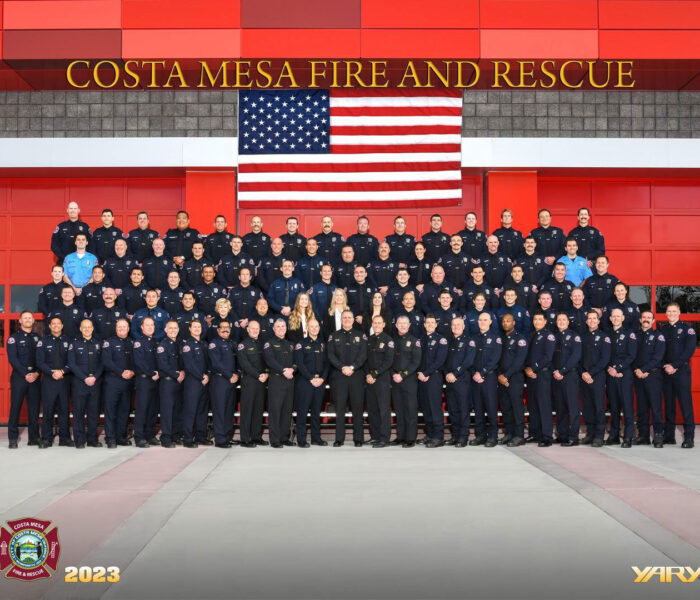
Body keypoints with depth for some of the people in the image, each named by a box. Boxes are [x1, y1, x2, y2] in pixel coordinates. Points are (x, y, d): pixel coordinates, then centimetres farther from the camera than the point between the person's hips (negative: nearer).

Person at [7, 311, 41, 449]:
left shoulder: (37, 338, 14)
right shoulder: (14, 338, 4)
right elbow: (12, 359, -5)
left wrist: (37, 373, -8)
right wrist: (25, 374, -13)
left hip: (35, 377, 3)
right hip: (19, 377, -3)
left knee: (34, 408, 3)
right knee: (15, 407, -3)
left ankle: (34, 437, 9)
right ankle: (13, 439, 2)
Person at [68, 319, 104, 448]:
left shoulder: (98, 344, 12)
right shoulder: (74, 344, 4)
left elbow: (102, 363, 8)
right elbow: (72, 364, -3)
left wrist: (95, 377, -8)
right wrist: (85, 378, -10)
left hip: (95, 382, 2)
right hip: (79, 383, -2)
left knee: (94, 411, 3)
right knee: (79, 411, -1)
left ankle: (92, 439, 11)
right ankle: (79, 441, 5)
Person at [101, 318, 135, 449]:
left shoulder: (132, 343, 14)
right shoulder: (109, 342, 2)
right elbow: (106, 361, -8)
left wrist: (132, 372, -9)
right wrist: (121, 372, -13)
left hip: (128, 380, 4)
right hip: (113, 380, -4)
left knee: (124, 409, 6)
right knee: (110, 408, -4)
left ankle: (121, 436, 13)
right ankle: (110, 438, -1)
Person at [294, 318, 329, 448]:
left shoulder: (322, 344, 14)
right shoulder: (301, 344, 0)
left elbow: (326, 363, 11)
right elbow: (299, 363, -8)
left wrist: (322, 378, -5)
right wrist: (311, 378, -13)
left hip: (320, 382, 4)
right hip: (305, 382, -4)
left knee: (317, 411, 9)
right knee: (302, 411, -3)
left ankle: (316, 438, 15)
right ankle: (301, 440, 1)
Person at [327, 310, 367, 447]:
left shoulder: (361, 336, 11)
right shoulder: (334, 336, 11)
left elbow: (363, 355, 0)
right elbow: (330, 355, 2)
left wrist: (352, 367, -13)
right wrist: (342, 367, -11)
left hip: (357, 375, 0)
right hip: (339, 376, 0)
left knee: (357, 408, 1)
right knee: (339, 408, 0)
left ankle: (358, 439, 7)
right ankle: (339, 439, 5)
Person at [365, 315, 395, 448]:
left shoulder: (388, 340, -3)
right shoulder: (369, 340, 14)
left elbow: (388, 361, -9)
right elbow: (366, 358, 14)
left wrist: (374, 374, -11)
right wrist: (367, 375, -1)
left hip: (383, 378, -6)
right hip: (369, 379, 6)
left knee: (384, 409, -5)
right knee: (371, 409, 7)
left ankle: (384, 438, -3)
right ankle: (374, 436, 16)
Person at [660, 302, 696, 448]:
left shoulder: (687, 328, 1)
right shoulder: (663, 329, 15)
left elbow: (689, 350, -8)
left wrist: (674, 366, -13)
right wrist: (665, 366, -3)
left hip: (682, 371, -4)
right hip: (666, 371, 4)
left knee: (685, 403, -7)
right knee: (668, 403, 6)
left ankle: (689, 437, -5)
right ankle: (669, 435, 11)